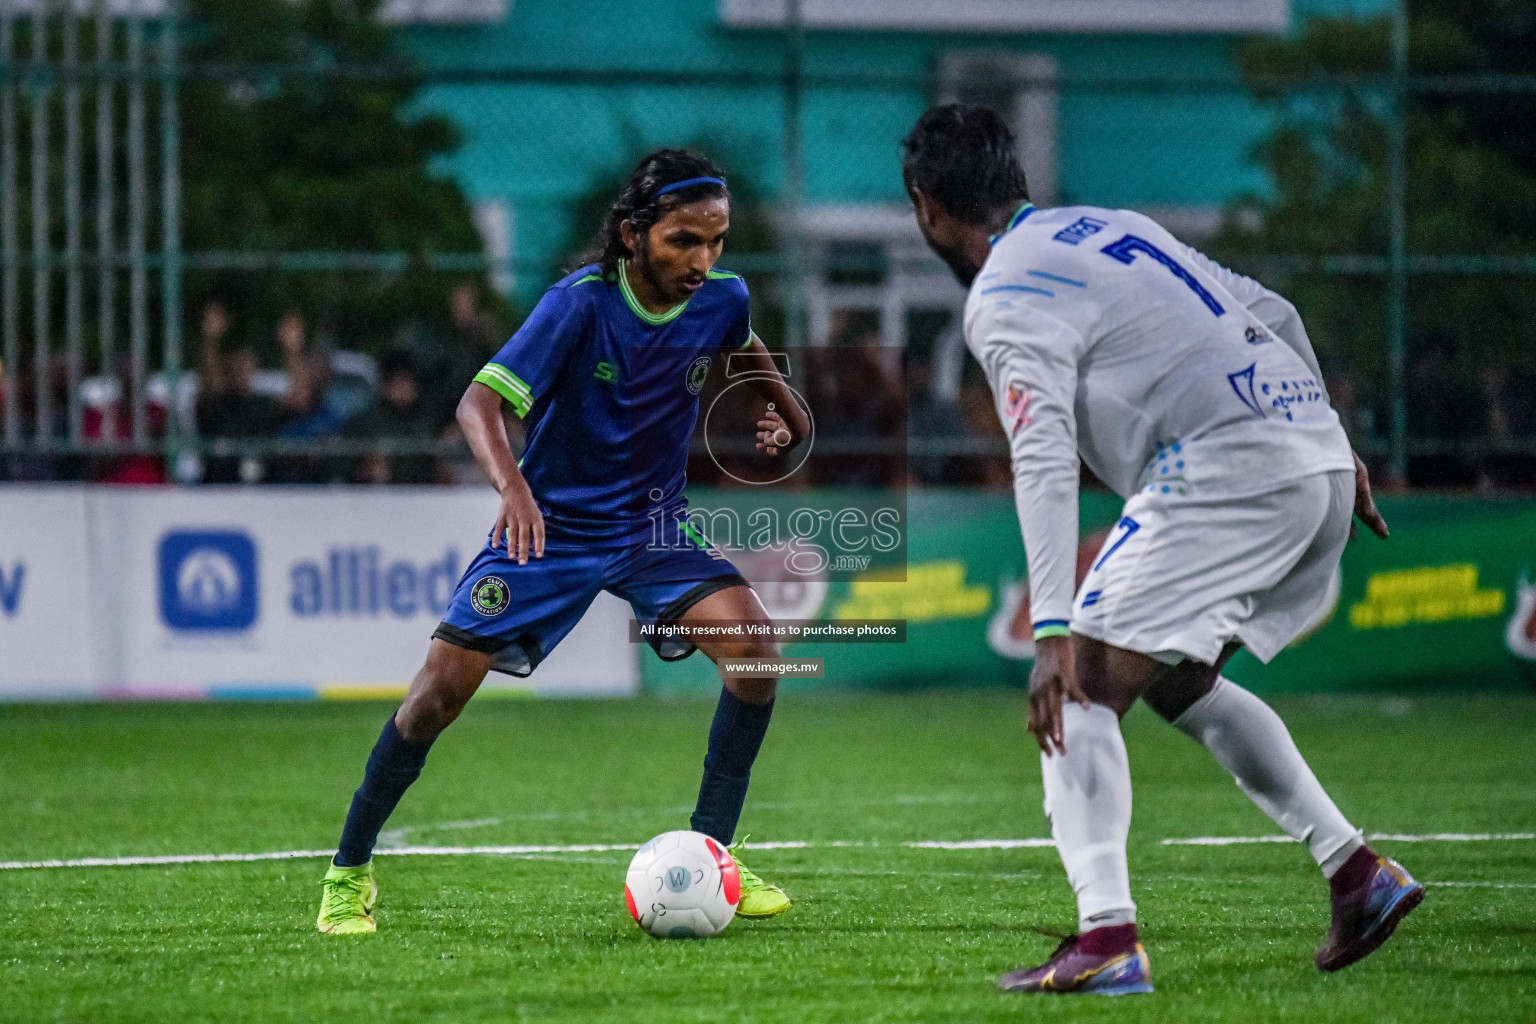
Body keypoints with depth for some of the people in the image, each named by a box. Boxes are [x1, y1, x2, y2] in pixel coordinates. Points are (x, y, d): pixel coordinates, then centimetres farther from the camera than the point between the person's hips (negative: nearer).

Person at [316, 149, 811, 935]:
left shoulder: (721, 299, -10)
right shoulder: (581, 304, -25)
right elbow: (480, 403, -33)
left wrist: (785, 408, 10)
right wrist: (512, 485, -49)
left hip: (653, 526, 4)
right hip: (552, 524, -4)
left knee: (752, 644, -20)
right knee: (443, 686, -10)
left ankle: (711, 851, -7)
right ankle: (350, 871, 8)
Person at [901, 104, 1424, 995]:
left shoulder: (1004, 301, -4)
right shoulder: (1113, 226, 22)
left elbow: (1045, 465, -18)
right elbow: (1274, 314, 25)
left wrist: (1054, 631, -24)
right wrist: (1336, 451, 34)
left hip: (1227, 470, -9)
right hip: (1318, 452, 9)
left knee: (1083, 690, -6)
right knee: (1178, 681, 25)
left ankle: (1107, 939, -22)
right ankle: (1355, 870, 19)